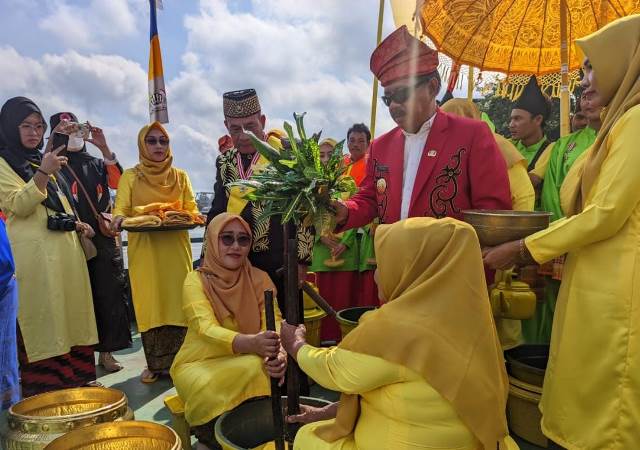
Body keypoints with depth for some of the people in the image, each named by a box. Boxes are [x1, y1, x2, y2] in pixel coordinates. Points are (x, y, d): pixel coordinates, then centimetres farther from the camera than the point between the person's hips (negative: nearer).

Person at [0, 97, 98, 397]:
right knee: (41, 319, -6)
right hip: (34, 251, -7)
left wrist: (78, 224, 17)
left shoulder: (41, 160, 22)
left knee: (70, 313, 7)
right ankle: (42, 389, 2)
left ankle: (74, 379, 16)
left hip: (66, 247, 7)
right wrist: (43, 173, -24)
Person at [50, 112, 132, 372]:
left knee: (109, 295, 4)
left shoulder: (96, 164, 17)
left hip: (104, 240, 3)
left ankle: (106, 351, 15)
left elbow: (118, 182, -2)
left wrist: (104, 148, -9)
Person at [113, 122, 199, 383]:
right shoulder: (130, 176, 9)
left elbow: (191, 208, 8)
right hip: (144, 250, -1)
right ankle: (155, 364, 10)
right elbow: (121, 208, 0)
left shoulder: (180, 176, 14)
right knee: (149, 304, -1)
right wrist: (119, 219, -23)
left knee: (177, 300, -1)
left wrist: (193, 218, -15)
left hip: (176, 248, 1)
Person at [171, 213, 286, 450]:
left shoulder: (259, 278, 0)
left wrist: (278, 353, -37)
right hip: (200, 364, -2)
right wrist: (251, 343, -48)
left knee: (262, 368, -30)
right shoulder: (196, 280, -10)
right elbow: (206, 328, -27)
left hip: (245, 363, 3)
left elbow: (274, 321, -12)